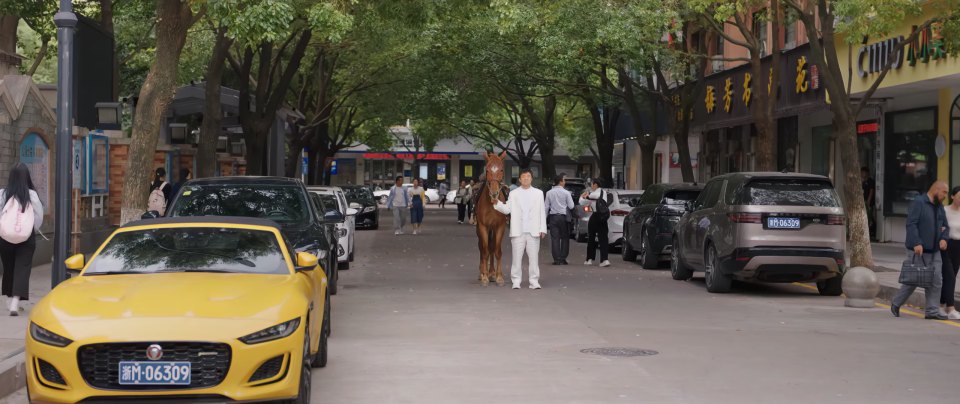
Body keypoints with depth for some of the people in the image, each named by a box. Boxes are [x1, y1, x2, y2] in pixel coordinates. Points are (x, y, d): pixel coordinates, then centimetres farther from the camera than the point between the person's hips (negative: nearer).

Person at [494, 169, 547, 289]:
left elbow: (542, 212, 7)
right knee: (517, 257, 2)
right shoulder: (513, 194, 9)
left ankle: (534, 280, 6)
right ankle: (516, 280, 8)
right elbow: (507, 209, 1)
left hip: (533, 231, 0)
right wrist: (497, 202, -16)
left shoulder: (538, 193, 10)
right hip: (518, 231, 0)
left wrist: (543, 229, 0)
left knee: (533, 257, 1)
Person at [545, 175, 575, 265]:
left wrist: (545, 219, 10)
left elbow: (546, 207, 5)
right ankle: (563, 258, 4)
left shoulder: (549, 193, 4)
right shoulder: (566, 193, -5)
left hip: (553, 217, 2)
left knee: (555, 238, 1)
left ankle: (556, 259, -2)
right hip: (563, 217, -2)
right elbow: (571, 206, -6)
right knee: (564, 238, 7)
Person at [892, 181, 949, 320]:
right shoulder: (918, 203, -10)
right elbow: (911, 224, -19)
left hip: (934, 251, 8)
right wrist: (916, 243, -27)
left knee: (936, 280, 1)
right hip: (918, 251, -8)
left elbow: (944, 226, 21)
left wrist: (943, 238, -1)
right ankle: (896, 304, 17)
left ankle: (932, 311, 4)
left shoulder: (939, 207, 15)